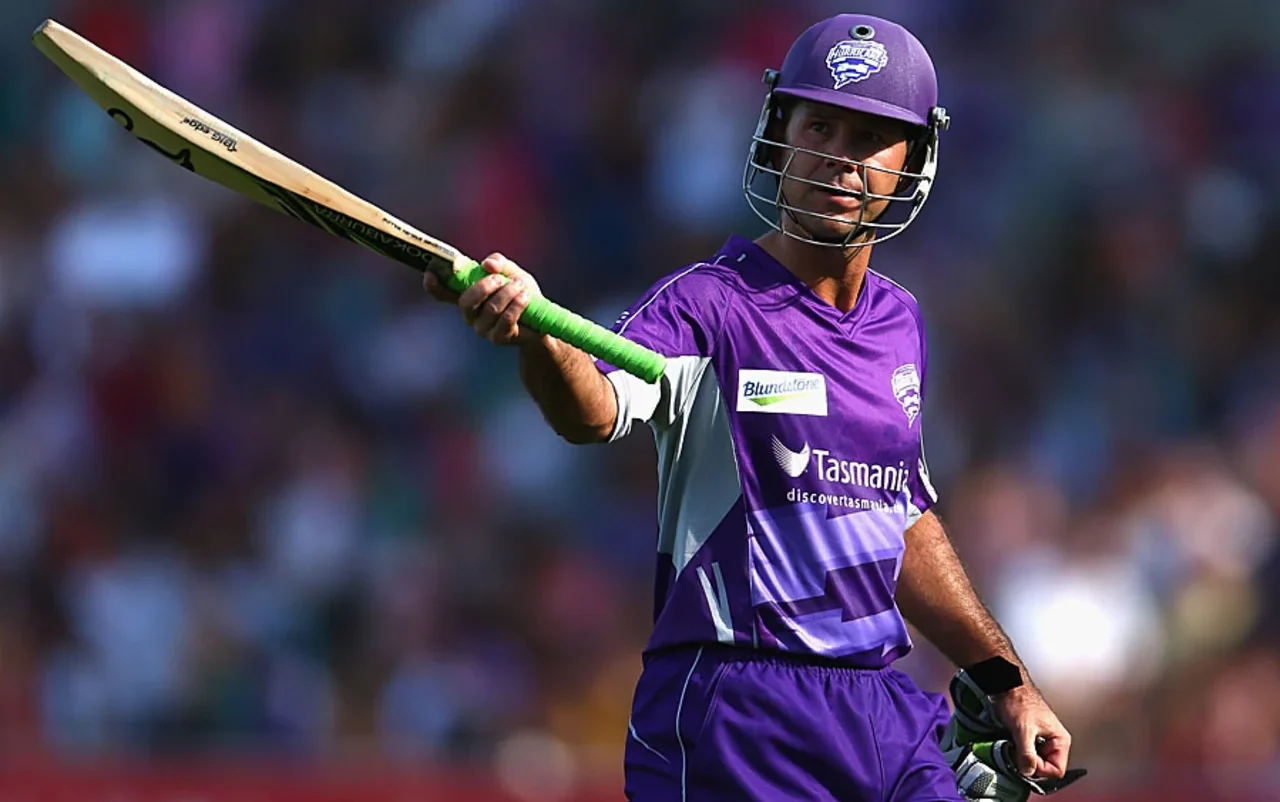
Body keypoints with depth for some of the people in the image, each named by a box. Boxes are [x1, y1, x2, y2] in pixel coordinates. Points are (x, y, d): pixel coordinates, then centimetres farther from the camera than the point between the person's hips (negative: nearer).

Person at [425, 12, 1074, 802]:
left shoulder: (899, 323, 12)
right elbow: (598, 409, -29)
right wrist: (538, 336, -50)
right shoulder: (709, 305, -8)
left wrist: (1006, 681, 26)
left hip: (890, 715, 6)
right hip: (737, 723, -6)